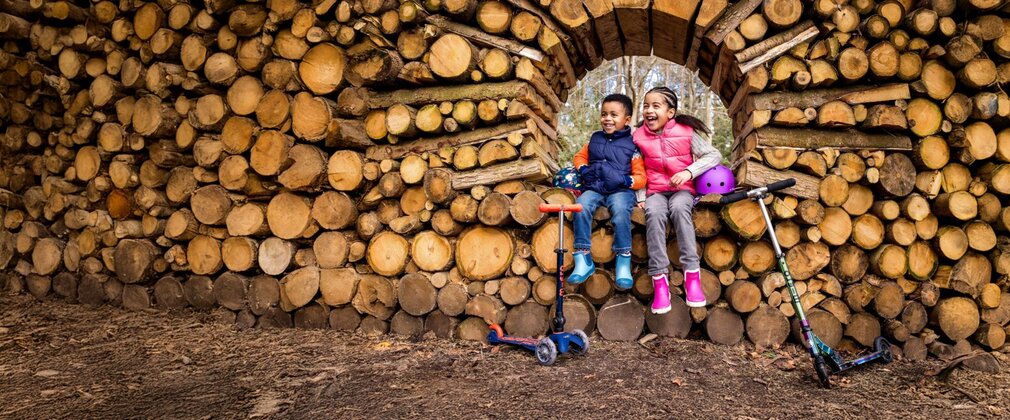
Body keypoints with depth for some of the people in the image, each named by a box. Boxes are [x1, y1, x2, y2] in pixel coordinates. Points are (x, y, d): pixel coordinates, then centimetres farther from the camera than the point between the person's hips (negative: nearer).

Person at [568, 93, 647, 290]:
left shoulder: (631, 145, 3)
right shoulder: (595, 139, 15)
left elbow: (640, 177, 3)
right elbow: (580, 156, 27)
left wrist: (625, 181, -18)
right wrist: (583, 169, 4)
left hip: (620, 190, -3)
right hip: (594, 187, 3)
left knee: (621, 210, -36)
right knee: (581, 206, -29)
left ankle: (624, 261, -25)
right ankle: (583, 260, -23)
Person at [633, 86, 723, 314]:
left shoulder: (685, 132, -2)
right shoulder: (639, 137, 4)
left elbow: (714, 155, -4)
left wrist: (689, 171, -19)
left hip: (683, 189, -1)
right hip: (655, 191, 1)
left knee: (679, 208, -36)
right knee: (654, 213, -33)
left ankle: (692, 274, -34)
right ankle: (660, 278, -34)